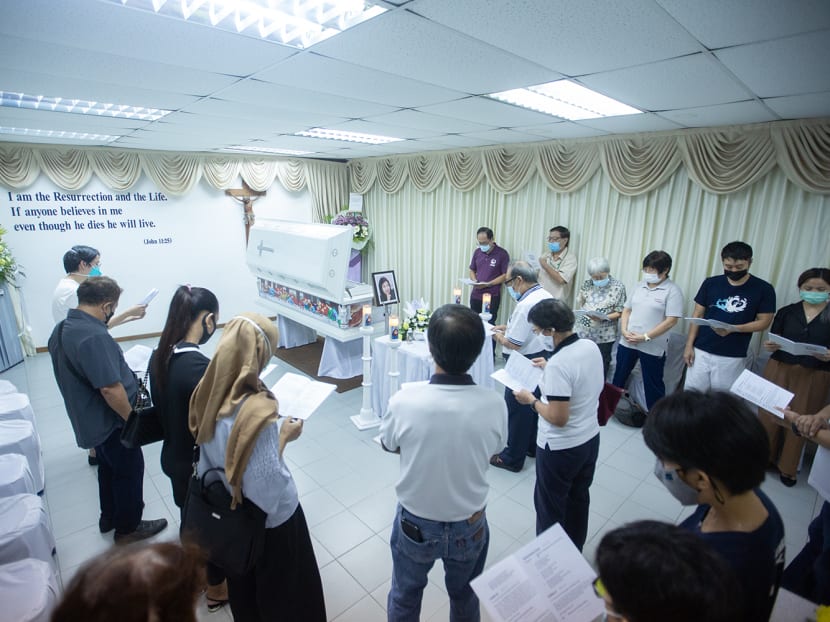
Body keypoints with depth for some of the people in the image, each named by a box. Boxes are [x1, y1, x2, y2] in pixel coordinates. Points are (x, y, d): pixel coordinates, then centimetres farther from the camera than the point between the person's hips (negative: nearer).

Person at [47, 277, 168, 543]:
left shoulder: (62, 329, 1)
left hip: (90, 419, 9)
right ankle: (128, 527, 29)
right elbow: (110, 388, -32)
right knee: (129, 472, 11)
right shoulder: (94, 337, -32)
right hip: (111, 422, -9)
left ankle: (109, 517, 45)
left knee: (108, 468, 27)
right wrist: (133, 420, -20)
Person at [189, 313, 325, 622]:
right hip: (271, 518, -7)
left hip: (231, 508, 7)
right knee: (286, 591, 21)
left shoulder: (209, 391, -14)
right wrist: (283, 436, -19)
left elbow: (221, 445, 1)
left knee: (242, 582, 33)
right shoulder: (256, 411, -38)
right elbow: (268, 485, -30)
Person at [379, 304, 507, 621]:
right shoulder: (493, 405, -24)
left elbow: (388, 444, -8)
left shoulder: (405, 401, -29)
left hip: (416, 524, -1)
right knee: (465, 596, 31)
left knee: (405, 596, 28)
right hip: (470, 526, 2)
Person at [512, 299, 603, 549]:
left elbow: (558, 418, -28)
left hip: (561, 449, -8)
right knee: (579, 499, 27)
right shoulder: (591, 346, -7)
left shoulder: (558, 364, -31)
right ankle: (575, 550, 49)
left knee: (550, 507, 15)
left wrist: (532, 401, -13)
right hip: (590, 439, 8)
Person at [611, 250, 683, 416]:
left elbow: (671, 320, -14)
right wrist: (624, 331, -5)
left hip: (653, 347, -5)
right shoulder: (639, 286, 8)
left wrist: (645, 337, -18)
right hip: (627, 342, 5)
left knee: (653, 385, 7)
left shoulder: (672, 291, -8)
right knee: (618, 378, 16)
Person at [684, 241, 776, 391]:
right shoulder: (711, 283, 1)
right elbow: (698, 315, 3)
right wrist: (689, 345, -2)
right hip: (701, 352, 2)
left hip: (732, 358, -1)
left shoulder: (763, 289, -3)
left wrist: (732, 329, -20)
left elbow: (763, 322, -2)